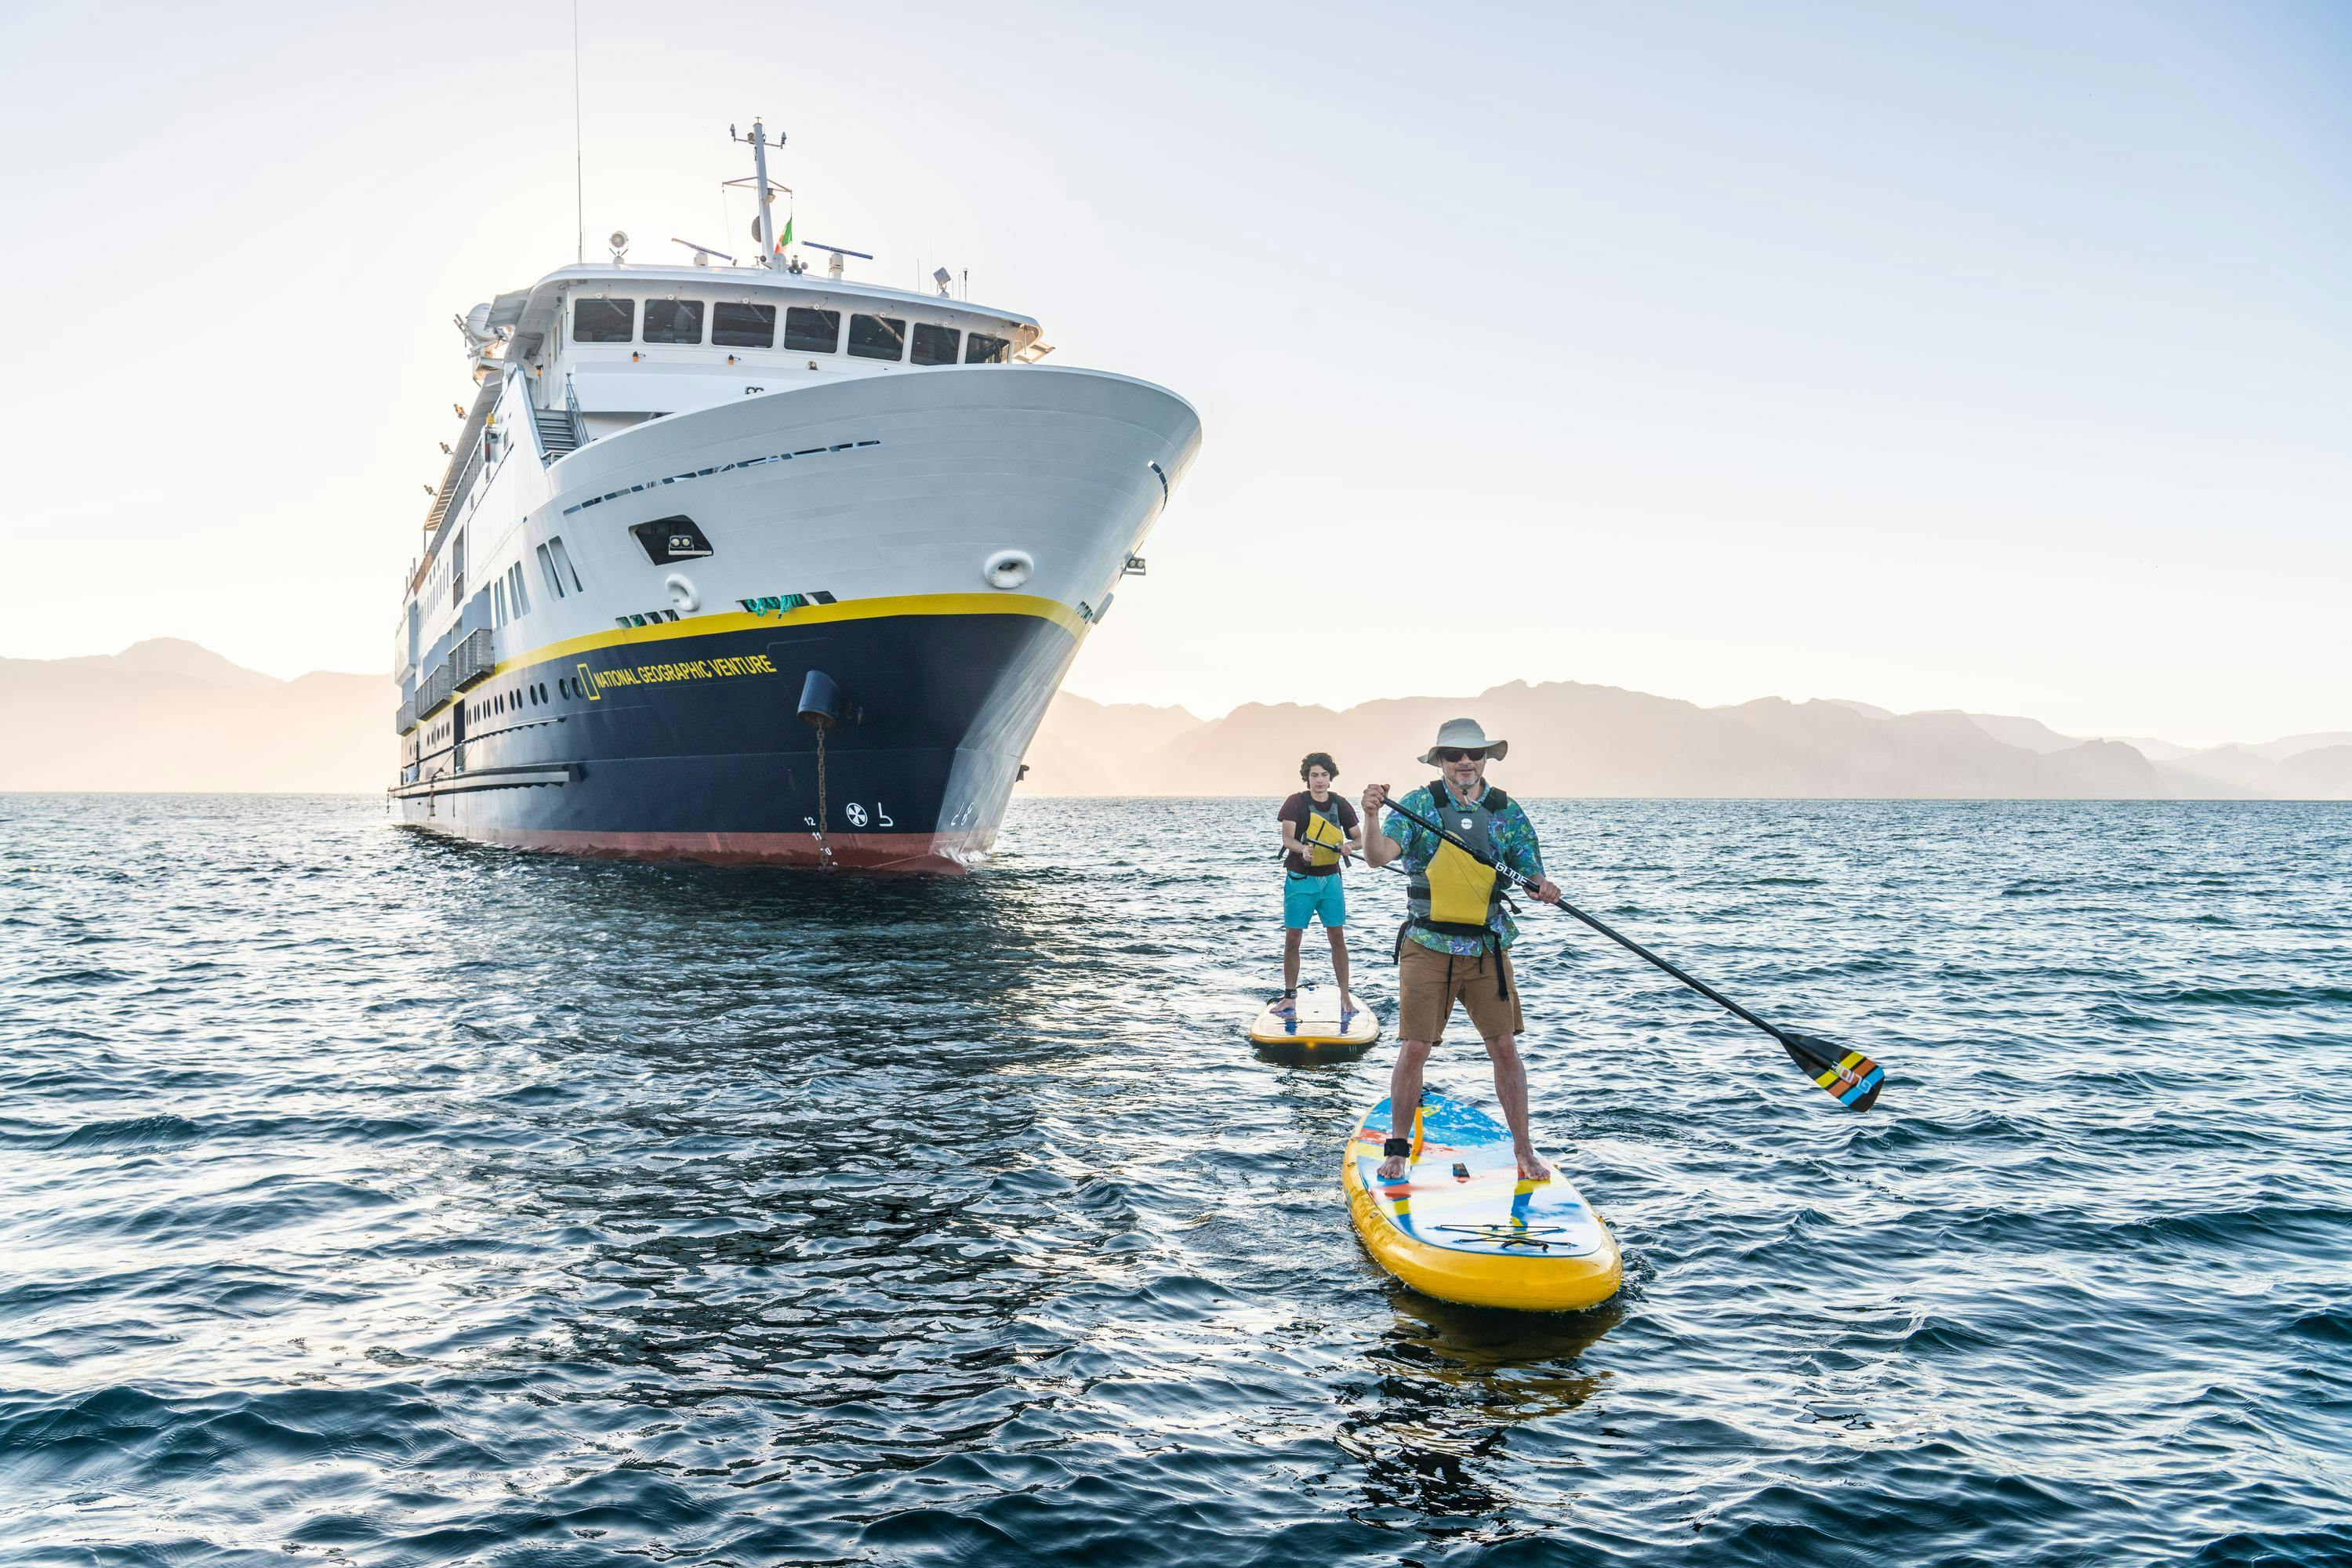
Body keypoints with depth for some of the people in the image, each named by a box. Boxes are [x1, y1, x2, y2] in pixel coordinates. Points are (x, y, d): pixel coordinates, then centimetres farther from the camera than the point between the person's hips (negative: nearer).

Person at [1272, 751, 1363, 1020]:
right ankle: (1289, 997, 10)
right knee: (1292, 939, 0)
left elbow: (1359, 839, 8)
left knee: (1337, 937, 1)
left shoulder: (1340, 804, 5)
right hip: (1299, 879, -2)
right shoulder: (1296, 802, -5)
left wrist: (1349, 846, -15)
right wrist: (1302, 849, -38)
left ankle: (1345, 997, 7)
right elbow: (1287, 838, -16)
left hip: (1330, 879, 2)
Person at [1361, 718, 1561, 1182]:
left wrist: (1542, 887, -18)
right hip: (1427, 947, -2)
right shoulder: (1418, 805, -3)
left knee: (1505, 1048, 2)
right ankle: (1397, 1148, 16)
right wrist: (1372, 817, -34)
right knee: (1414, 1049, -2)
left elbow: (1531, 870, 5)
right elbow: (1378, 857, -15)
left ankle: (1524, 1152, 16)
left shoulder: (1508, 812, 5)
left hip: (1487, 949, 2)